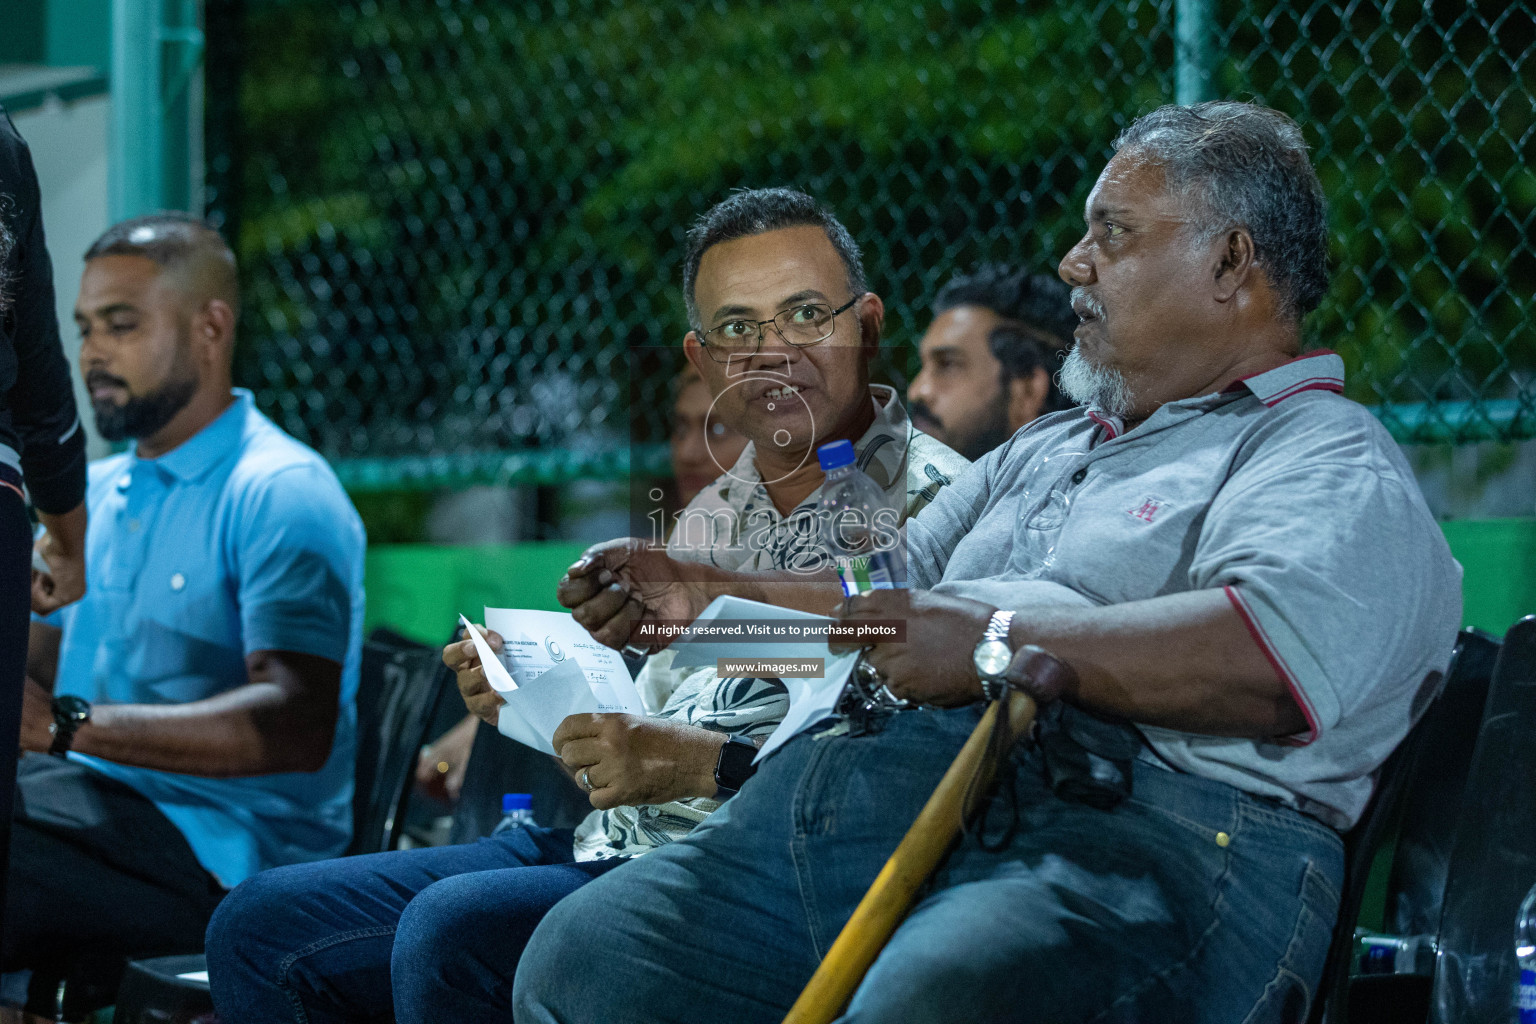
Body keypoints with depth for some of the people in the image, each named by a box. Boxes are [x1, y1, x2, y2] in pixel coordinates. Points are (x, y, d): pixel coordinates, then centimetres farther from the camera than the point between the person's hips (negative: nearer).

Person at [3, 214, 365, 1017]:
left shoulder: (281, 494, -7)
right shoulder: (98, 490, 21)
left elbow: (296, 727, -19)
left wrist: (67, 723, -26)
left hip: (219, 847, -8)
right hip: (95, 799, 8)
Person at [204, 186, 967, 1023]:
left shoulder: (931, 505, -7)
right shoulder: (709, 517, 21)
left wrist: (712, 765, -23)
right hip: (605, 847, 9)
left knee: (452, 930, -33)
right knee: (262, 924, 2)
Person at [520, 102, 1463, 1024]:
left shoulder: (1331, 460, 3)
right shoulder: (1042, 452, 34)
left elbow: (1279, 656, -18)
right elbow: (879, 599, 42)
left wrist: (996, 645, -17)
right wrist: (703, 593, 26)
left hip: (1120, 832, -8)